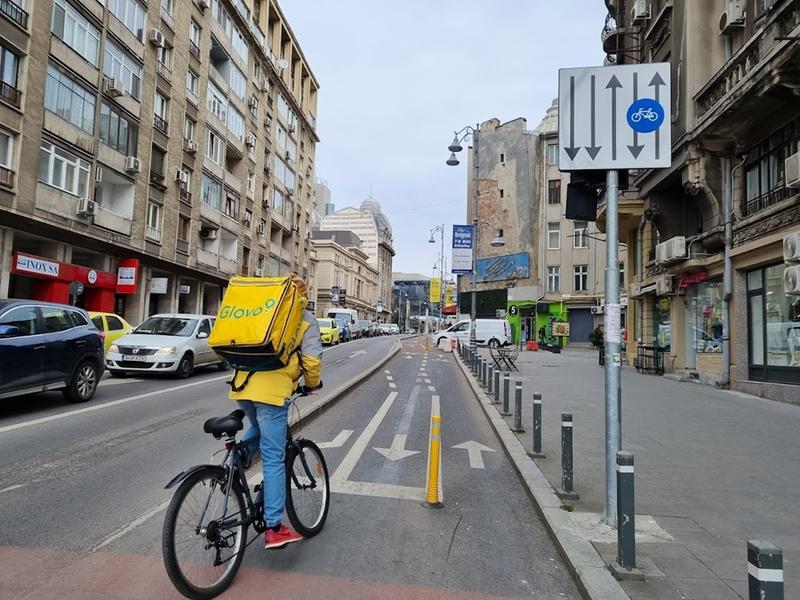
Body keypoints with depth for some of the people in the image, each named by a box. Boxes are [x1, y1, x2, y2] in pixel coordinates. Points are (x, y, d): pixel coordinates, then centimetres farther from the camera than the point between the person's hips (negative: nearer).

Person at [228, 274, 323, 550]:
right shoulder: (304, 318, 5)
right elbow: (311, 359, -1)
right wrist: (313, 383, 17)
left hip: (242, 384, 6)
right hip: (272, 389, -5)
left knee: (258, 430, 34)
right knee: (274, 459, -1)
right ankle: (274, 528, 2)